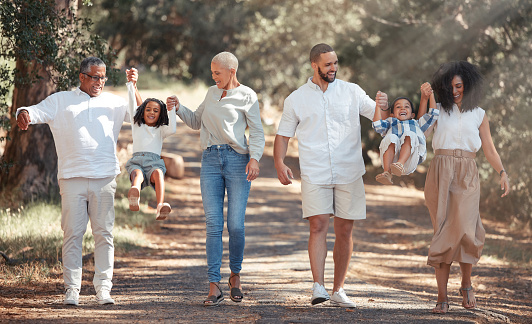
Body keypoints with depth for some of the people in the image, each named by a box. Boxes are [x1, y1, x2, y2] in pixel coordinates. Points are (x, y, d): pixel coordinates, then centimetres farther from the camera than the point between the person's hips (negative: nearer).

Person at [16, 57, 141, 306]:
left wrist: (133, 87, 1)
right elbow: (37, 111, 3)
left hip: (104, 179, 1)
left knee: (104, 233, -1)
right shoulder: (61, 101, 13)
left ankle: (103, 287, 2)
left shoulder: (112, 102, 17)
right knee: (72, 233, -3)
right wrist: (24, 114, -21)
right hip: (72, 178, -1)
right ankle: (71, 288, 1)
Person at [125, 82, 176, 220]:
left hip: (154, 163, 0)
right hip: (136, 162, 0)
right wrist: (131, 84, 16)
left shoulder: (161, 130, 27)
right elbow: (132, 105, 21)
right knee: (138, 174, -36)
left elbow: (172, 130, 5)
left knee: (158, 173, -37)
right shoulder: (137, 125, 29)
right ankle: (134, 199, -72)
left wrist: (171, 109, 1)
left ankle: (160, 208, -61)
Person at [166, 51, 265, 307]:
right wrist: (178, 108, 11)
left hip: (237, 159, -4)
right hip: (211, 161, 4)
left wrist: (255, 158, -17)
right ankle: (214, 287, -8)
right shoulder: (212, 93, 18)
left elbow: (257, 132, -1)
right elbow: (196, 122, 28)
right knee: (213, 225, -5)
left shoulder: (247, 96, 3)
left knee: (235, 225, -5)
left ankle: (235, 275, 18)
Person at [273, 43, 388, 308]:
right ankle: (318, 286, -19)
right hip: (314, 174, -2)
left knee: (344, 230, 3)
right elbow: (283, 134, 9)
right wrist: (280, 163, -7)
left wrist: (382, 106, -16)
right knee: (318, 226, -15)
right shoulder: (296, 99, 7)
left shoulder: (351, 92, 9)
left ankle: (338, 290, 11)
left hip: (349, 174, 2)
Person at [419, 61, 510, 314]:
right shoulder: (438, 110, 12)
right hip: (440, 174, 0)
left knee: (464, 231, -15)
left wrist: (502, 173, -3)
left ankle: (466, 284, 9)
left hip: (467, 177, 0)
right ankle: (442, 297, -3)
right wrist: (424, 100, -6)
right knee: (443, 233, -4)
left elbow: (489, 149, 11)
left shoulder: (479, 115, 13)